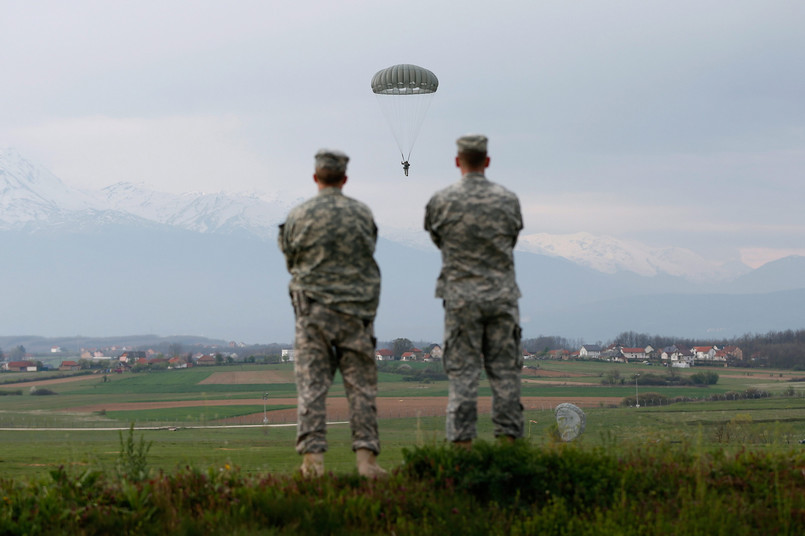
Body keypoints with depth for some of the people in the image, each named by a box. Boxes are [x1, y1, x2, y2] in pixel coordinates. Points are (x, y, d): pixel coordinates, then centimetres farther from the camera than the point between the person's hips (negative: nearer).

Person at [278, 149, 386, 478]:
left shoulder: (298, 216, -2)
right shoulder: (362, 214, 1)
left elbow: (291, 260, 8)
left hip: (314, 309, -1)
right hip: (357, 308, 1)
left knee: (311, 386, 0)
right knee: (361, 386, 4)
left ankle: (312, 457, -6)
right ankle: (365, 456, -2)